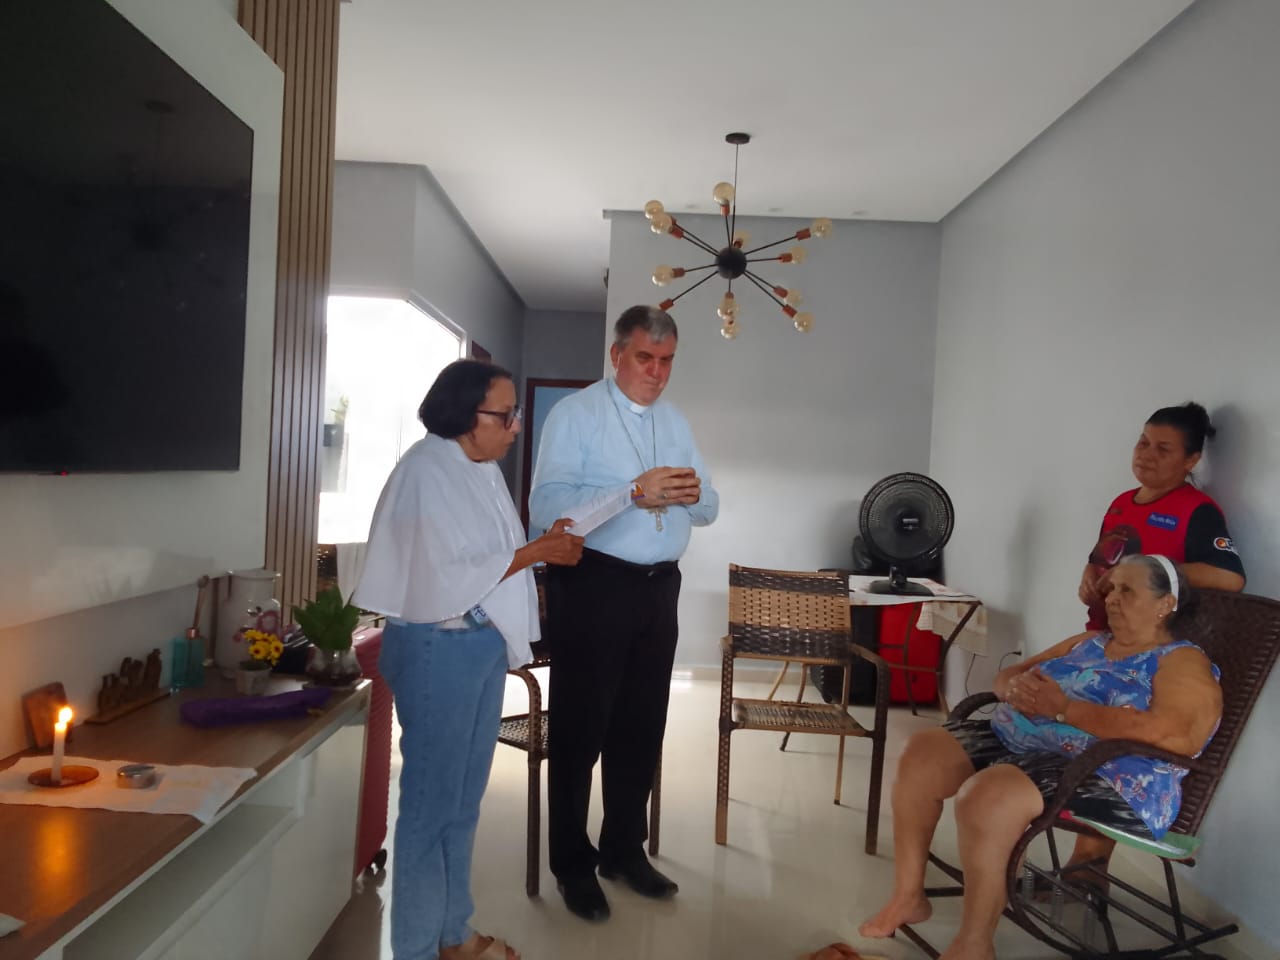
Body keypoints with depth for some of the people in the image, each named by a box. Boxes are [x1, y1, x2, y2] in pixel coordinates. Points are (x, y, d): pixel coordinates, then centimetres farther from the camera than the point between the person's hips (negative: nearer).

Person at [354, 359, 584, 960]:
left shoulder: (482, 468, 10)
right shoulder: (427, 470, -16)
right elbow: (449, 577, -21)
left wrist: (540, 544, 1)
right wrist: (536, 554, -17)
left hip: (484, 644, 9)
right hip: (439, 648, -9)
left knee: (463, 800, 18)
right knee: (430, 802, 3)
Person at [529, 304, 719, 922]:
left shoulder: (675, 421, 13)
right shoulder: (575, 414, -7)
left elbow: (708, 510, 14)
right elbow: (546, 506, -20)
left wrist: (693, 493, -10)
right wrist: (635, 492, -28)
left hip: (658, 588, 6)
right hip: (592, 586, -6)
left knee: (641, 727, 16)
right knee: (581, 729, 5)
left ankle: (624, 850, 33)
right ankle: (572, 864, 23)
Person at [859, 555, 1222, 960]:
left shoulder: (1183, 662, -1)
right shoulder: (1087, 642, 20)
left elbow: (1172, 734, -21)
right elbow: (1006, 675, 21)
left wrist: (1063, 707, -18)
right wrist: (1017, 687, -6)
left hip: (1111, 781, -8)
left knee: (987, 794, -33)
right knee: (921, 754, -10)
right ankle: (909, 895, 4)